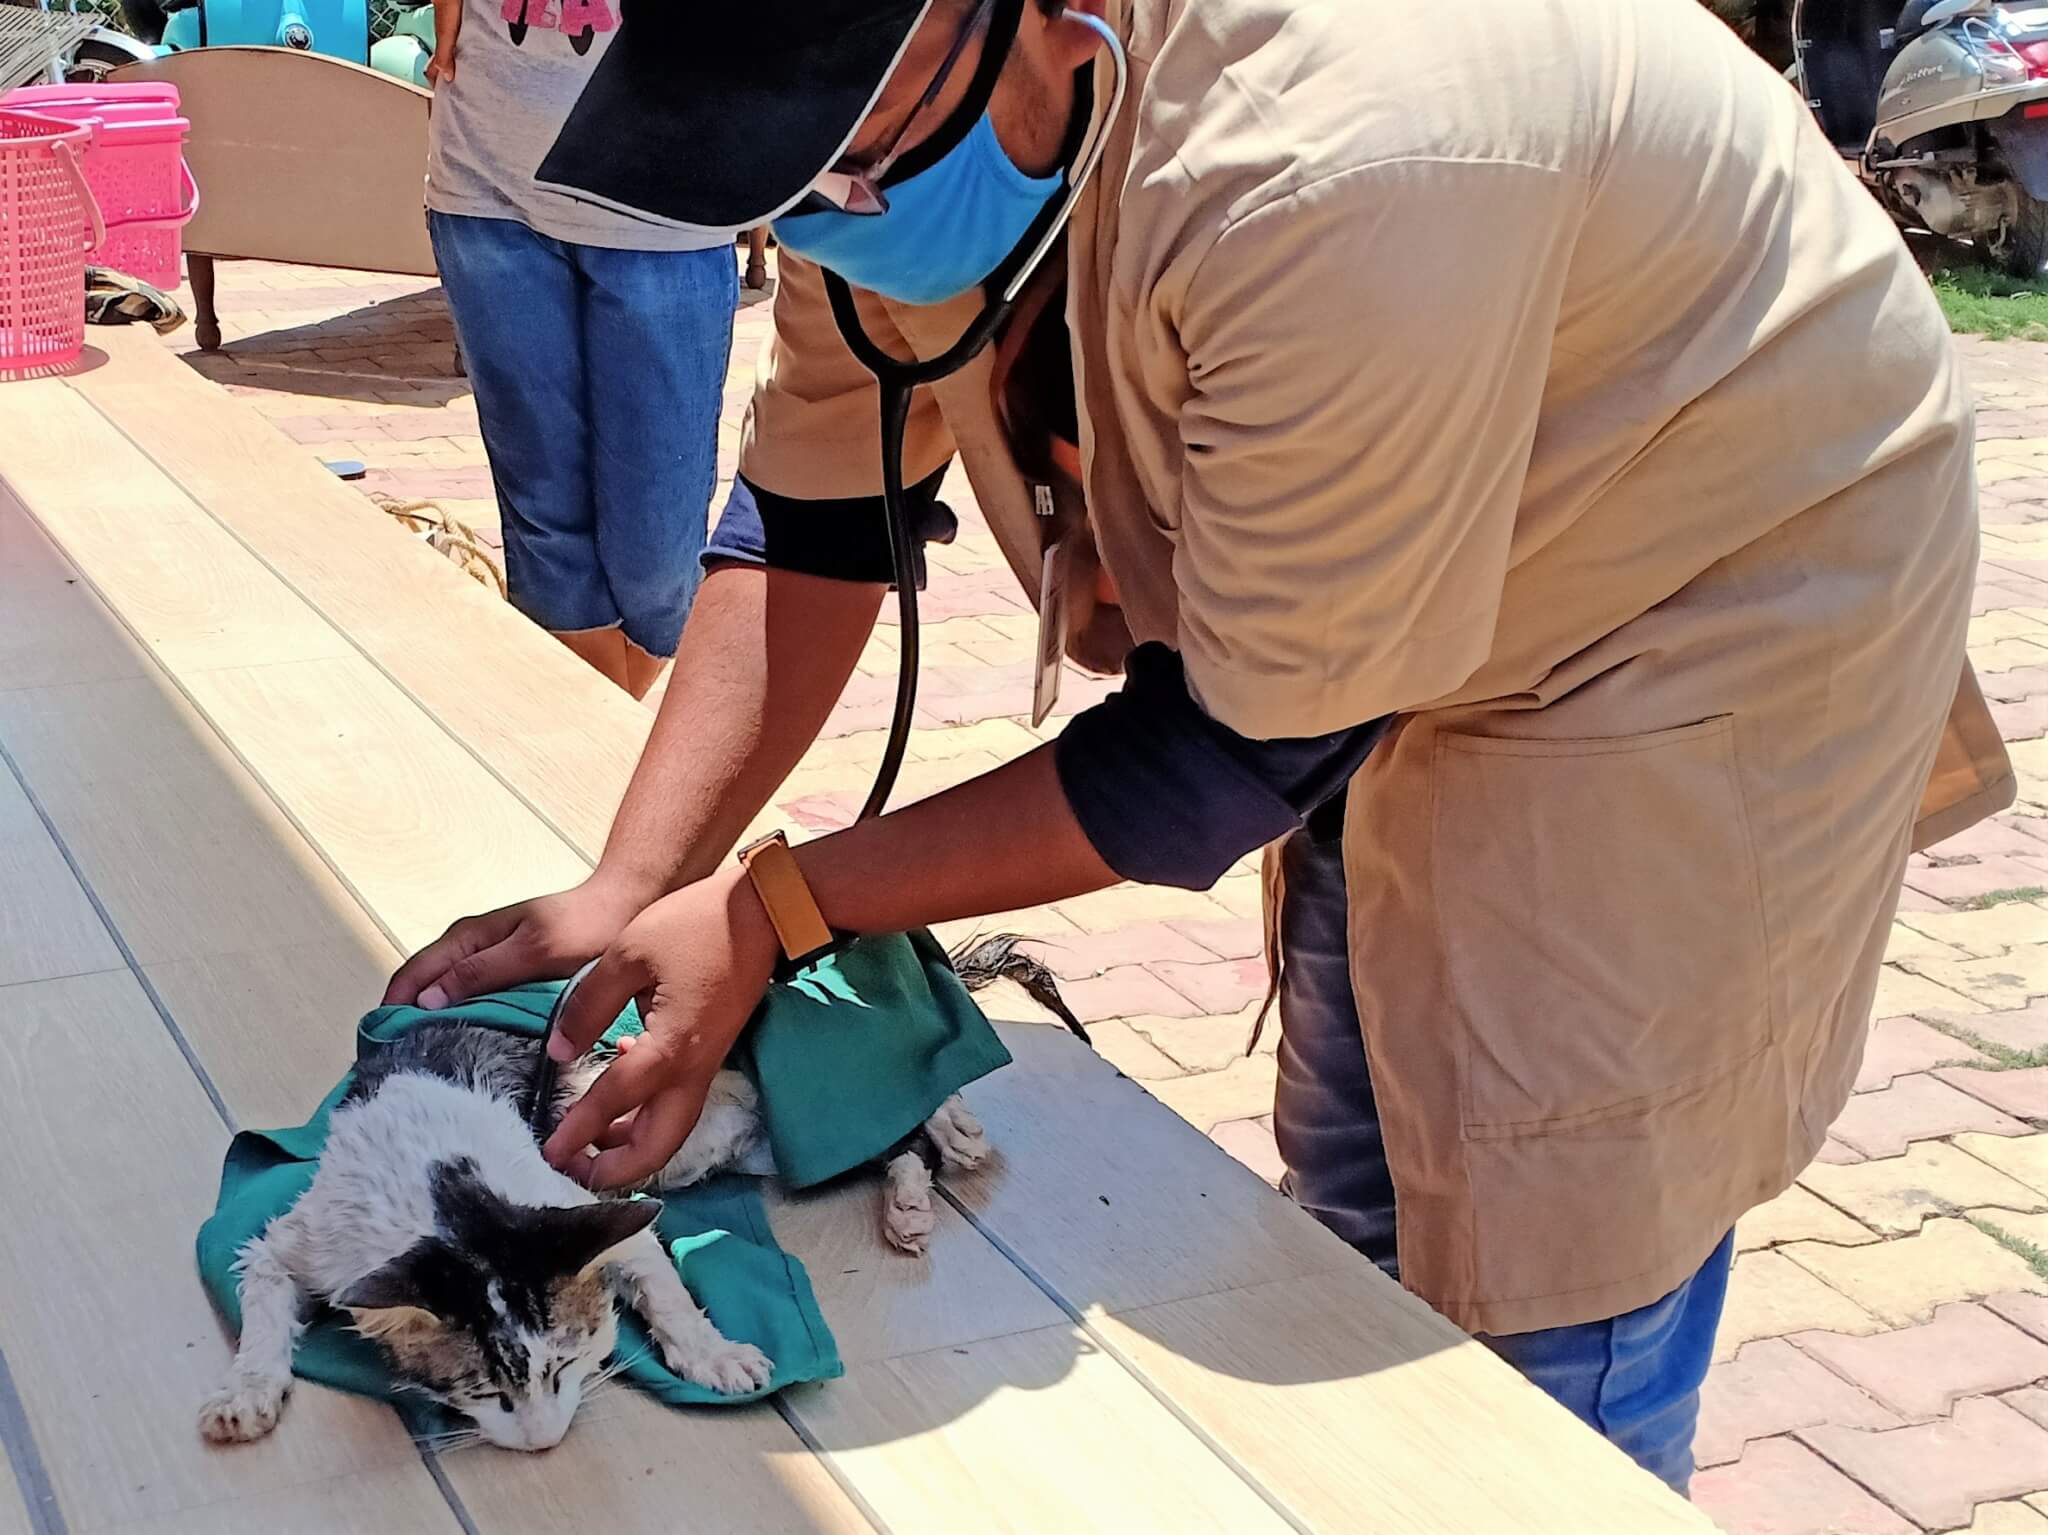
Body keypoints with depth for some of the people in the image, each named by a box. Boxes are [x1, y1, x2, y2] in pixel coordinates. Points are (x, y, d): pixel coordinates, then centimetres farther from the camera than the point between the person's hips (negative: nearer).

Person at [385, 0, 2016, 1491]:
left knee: (1542, 1326, -1)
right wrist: (629, 897, -17)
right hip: (1381, 637, 7)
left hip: (1707, 610, -7)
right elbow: (811, 512, -6)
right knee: (1357, 1222, 19)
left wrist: (769, 912, -26)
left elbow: (1252, 738, -29)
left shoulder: (1342, 163, -40)